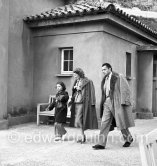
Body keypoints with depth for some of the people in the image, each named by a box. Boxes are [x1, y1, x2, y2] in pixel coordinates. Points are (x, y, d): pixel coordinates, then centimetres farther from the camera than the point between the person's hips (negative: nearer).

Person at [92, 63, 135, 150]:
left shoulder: (119, 77, -5)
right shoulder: (104, 80, 14)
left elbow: (126, 90, -9)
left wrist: (124, 103, -15)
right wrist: (103, 103, 14)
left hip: (117, 103, -6)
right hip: (107, 102, 6)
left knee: (121, 123, 5)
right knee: (104, 123, -4)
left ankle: (129, 139, 29)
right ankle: (101, 143, -3)